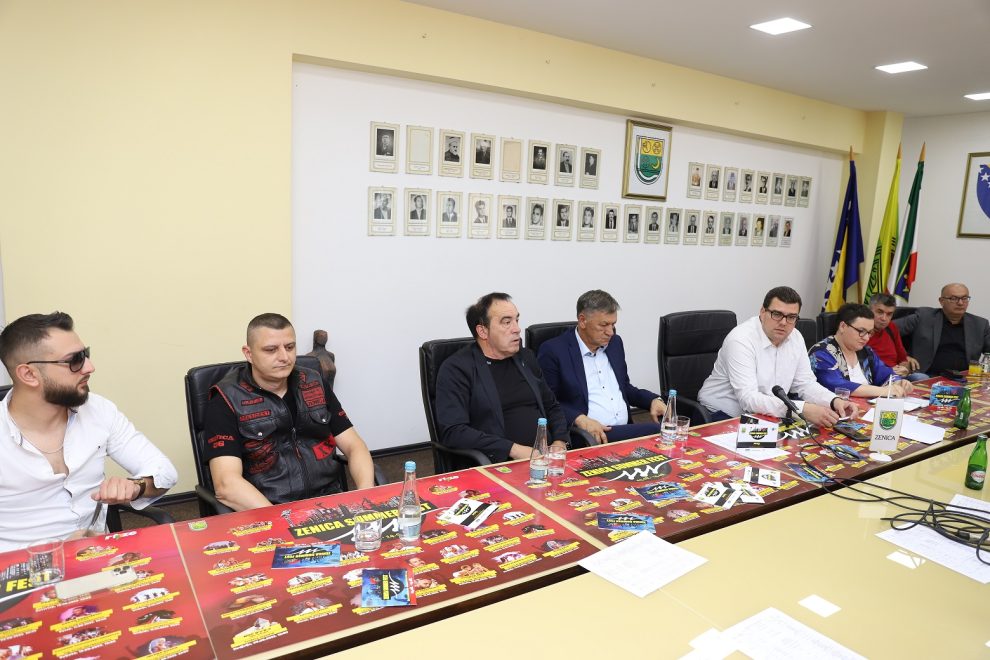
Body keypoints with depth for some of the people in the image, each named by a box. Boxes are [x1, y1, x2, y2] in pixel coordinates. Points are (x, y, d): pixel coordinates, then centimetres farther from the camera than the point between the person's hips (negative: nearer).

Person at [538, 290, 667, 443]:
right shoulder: (554, 350, -5)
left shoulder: (615, 343, 16)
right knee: (654, 431, -29)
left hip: (626, 429, 8)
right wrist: (580, 419, -21)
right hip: (591, 435, -8)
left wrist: (654, 400, 9)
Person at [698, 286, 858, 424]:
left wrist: (834, 401, -13)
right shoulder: (741, 340, -22)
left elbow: (805, 384, 8)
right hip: (722, 416, -8)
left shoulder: (795, 338, 3)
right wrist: (803, 409, -37)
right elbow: (749, 399, -30)